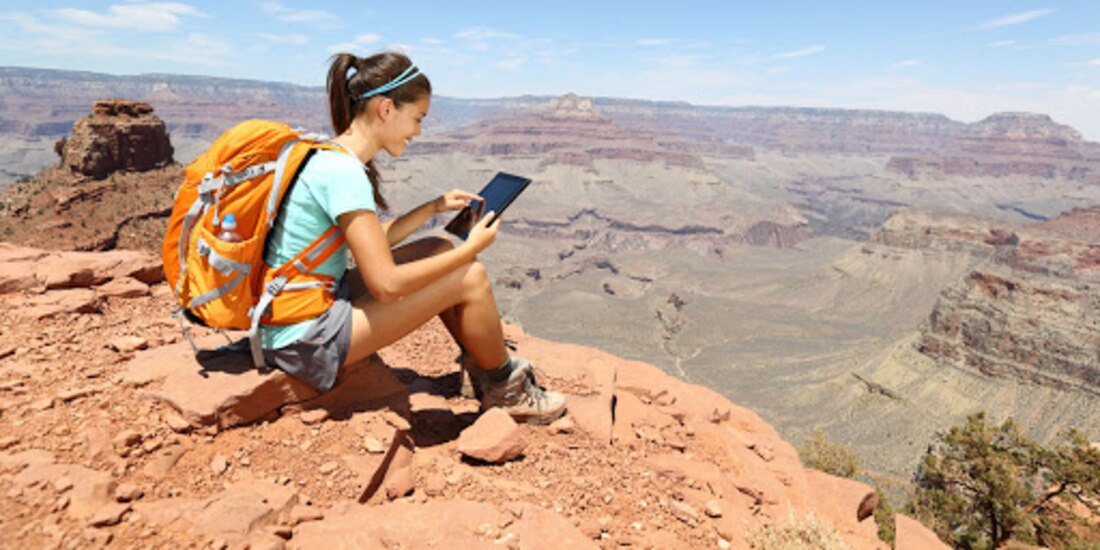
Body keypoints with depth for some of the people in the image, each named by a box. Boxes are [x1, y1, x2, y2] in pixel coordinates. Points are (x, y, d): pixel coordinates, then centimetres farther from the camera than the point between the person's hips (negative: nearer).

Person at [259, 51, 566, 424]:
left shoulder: (328, 156, 6)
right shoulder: (343, 172, -23)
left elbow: (371, 244, 14)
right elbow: (386, 284, -26)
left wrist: (435, 207, 11)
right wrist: (471, 248, -16)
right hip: (305, 343, -10)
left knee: (440, 250, 10)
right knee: (470, 278, -11)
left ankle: (485, 372, 19)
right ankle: (508, 392, 13)